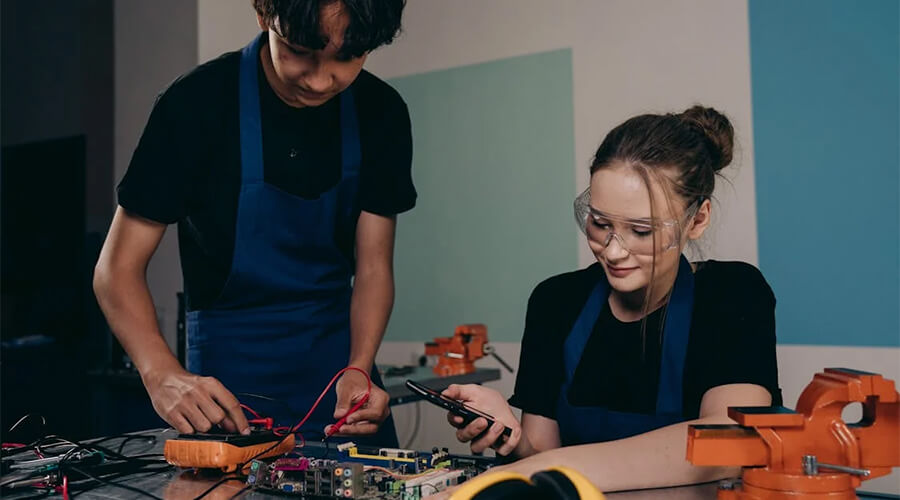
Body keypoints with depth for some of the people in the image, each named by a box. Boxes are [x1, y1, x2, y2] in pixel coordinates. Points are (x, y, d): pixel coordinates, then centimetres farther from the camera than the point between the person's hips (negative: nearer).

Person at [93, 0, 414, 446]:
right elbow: (118, 268, -16)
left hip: (341, 355, 4)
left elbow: (373, 266, -4)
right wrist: (164, 376, -32)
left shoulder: (381, 114, -8)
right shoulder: (197, 104, -18)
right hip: (229, 368, -3)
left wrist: (359, 370, -21)